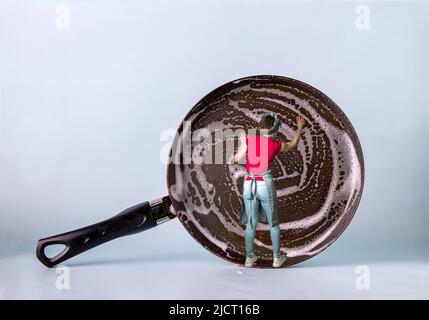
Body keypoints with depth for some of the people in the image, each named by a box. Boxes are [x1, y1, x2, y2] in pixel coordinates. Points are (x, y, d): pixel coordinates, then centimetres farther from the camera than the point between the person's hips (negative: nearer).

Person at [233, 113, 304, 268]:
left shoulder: (249, 139, -4)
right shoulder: (275, 145, -5)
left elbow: (237, 159, 0)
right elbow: (293, 144, 15)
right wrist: (300, 127, 29)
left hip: (248, 184, 2)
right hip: (265, 185, -2)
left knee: (251, 224, 14)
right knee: (273, 223, 15)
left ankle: (249, 257, 24)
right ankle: (277, 258, 24)